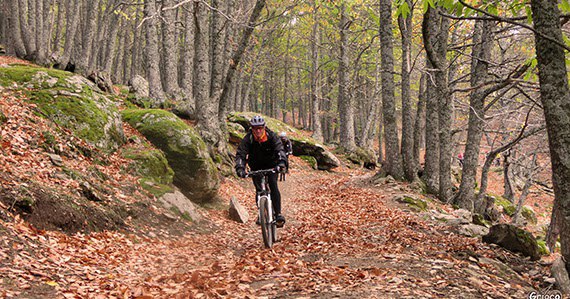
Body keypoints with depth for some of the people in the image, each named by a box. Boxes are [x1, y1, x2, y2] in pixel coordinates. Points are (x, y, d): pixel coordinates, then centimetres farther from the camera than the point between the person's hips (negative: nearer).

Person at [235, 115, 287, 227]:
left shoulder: (271, 136, -21)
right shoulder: (248, 139, -20)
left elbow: (280, 149, -33)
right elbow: (240, 154, -26)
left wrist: (282, 162, -53)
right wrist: (240, 168, -44)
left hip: (271, 165, -1)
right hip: (256, 166, 1)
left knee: (273, 186, -20)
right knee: (259, 190, -10)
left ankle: (278, 214, -21)